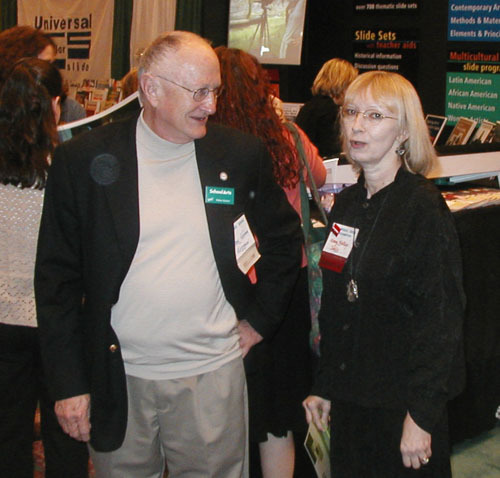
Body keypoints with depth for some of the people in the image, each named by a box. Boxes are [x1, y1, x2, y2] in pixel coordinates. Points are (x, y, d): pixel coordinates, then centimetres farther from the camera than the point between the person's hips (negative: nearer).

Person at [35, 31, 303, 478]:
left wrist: (260, 319, 9)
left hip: (213, 374, 1)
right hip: (117, 378, 0)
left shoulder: (241, 154, 1)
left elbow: (285, 237, 16)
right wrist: (69, 382, -2)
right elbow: (57, 277, -1)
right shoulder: (83, 160, -5)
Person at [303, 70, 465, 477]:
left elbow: (442, 317, -16)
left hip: (402, 399, -6)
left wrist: (420, 416, -18)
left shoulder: (424, 207, -14)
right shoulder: (347, 204, 5)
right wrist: (324, 386, 11)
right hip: (351, 396, 6)